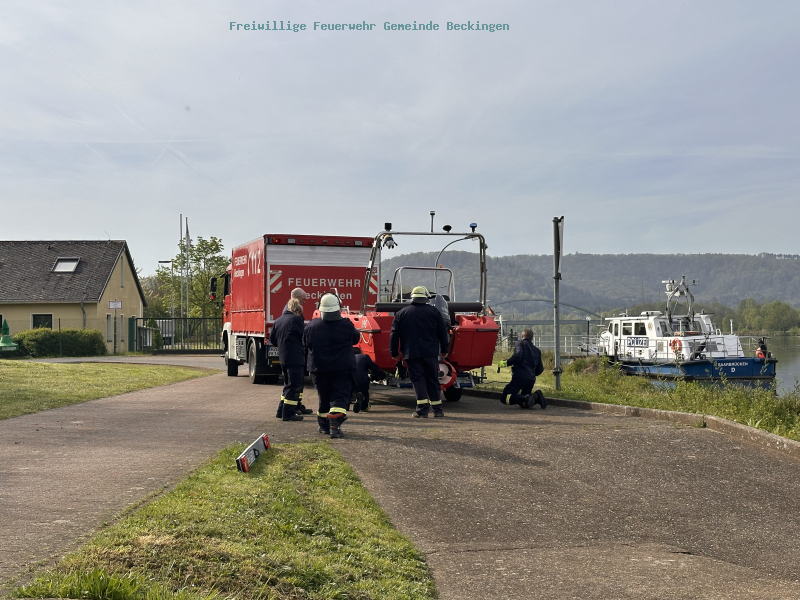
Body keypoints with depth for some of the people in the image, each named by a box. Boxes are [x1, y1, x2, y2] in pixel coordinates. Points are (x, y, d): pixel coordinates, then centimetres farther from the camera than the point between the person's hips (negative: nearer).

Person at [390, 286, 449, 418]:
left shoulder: (401, 313, 7)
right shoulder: (434, 312, 6)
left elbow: (394, 335, 6)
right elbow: (442, 332, 8)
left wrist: (394, 353, 13)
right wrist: (444, 350, 17)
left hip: (411, 353, -1)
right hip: (431, 353, 1)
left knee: (418, 379, -1)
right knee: (432, 379, 9)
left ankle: (422, 409, -11)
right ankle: (437, 409, 12)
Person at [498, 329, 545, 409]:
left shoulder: (520, 344, 5)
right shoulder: (537, 350, 23)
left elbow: (517, 356, -16)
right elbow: (540, 370, 21)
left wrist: (506, 363, -6)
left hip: (520, 377, -7)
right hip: (531, 380, 7)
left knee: (504, 398, -9)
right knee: (523, 403, 18)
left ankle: (525, 398, -29)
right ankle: (536, 397, -10)